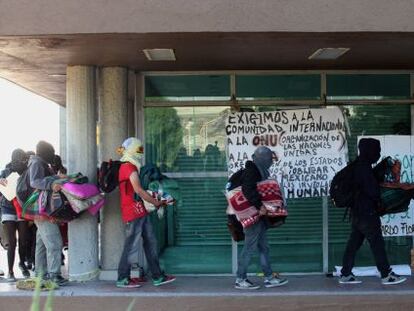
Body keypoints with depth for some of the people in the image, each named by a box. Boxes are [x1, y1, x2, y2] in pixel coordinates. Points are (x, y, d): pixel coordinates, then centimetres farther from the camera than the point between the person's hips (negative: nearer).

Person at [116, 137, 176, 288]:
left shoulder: (132, 167, 20)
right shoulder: (129, 167, -12)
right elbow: (138, 190, -18)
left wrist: (153, 200, 9)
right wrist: (155, 202, -9)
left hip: (141, 211, 10)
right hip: (133, 212, -10)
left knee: (151, 243, 10)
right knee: (131, 246, -2)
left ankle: (157, 277, 15)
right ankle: (123, 279, 8)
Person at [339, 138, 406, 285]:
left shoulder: (358, 166, 13)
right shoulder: (364, 168, -17)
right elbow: (372, 191, -19)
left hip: (357, 212, 10)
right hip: (367, 213, -10)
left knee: (354, 242, 10)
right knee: (377, 243, -2)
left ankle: (345, 274, 12)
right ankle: (386, 275, 5)